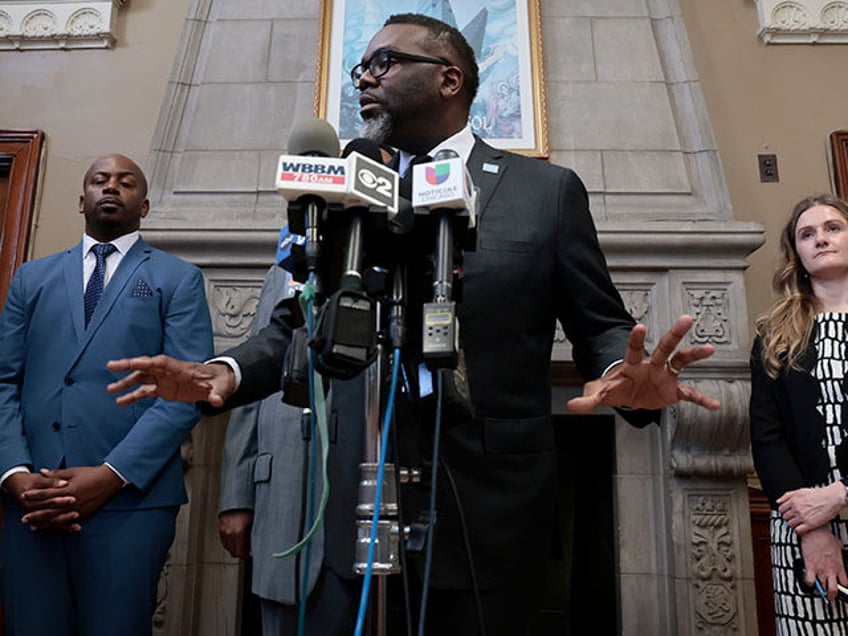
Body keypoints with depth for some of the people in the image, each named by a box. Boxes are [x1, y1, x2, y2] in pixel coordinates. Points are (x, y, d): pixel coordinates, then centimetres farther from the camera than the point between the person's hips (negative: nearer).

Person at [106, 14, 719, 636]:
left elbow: (601, 327, 2)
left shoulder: (548, 189, 3)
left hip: (487, 515, -2)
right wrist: (228, 371, -8)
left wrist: (629, 377, -20)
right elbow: (300, 324, 12)